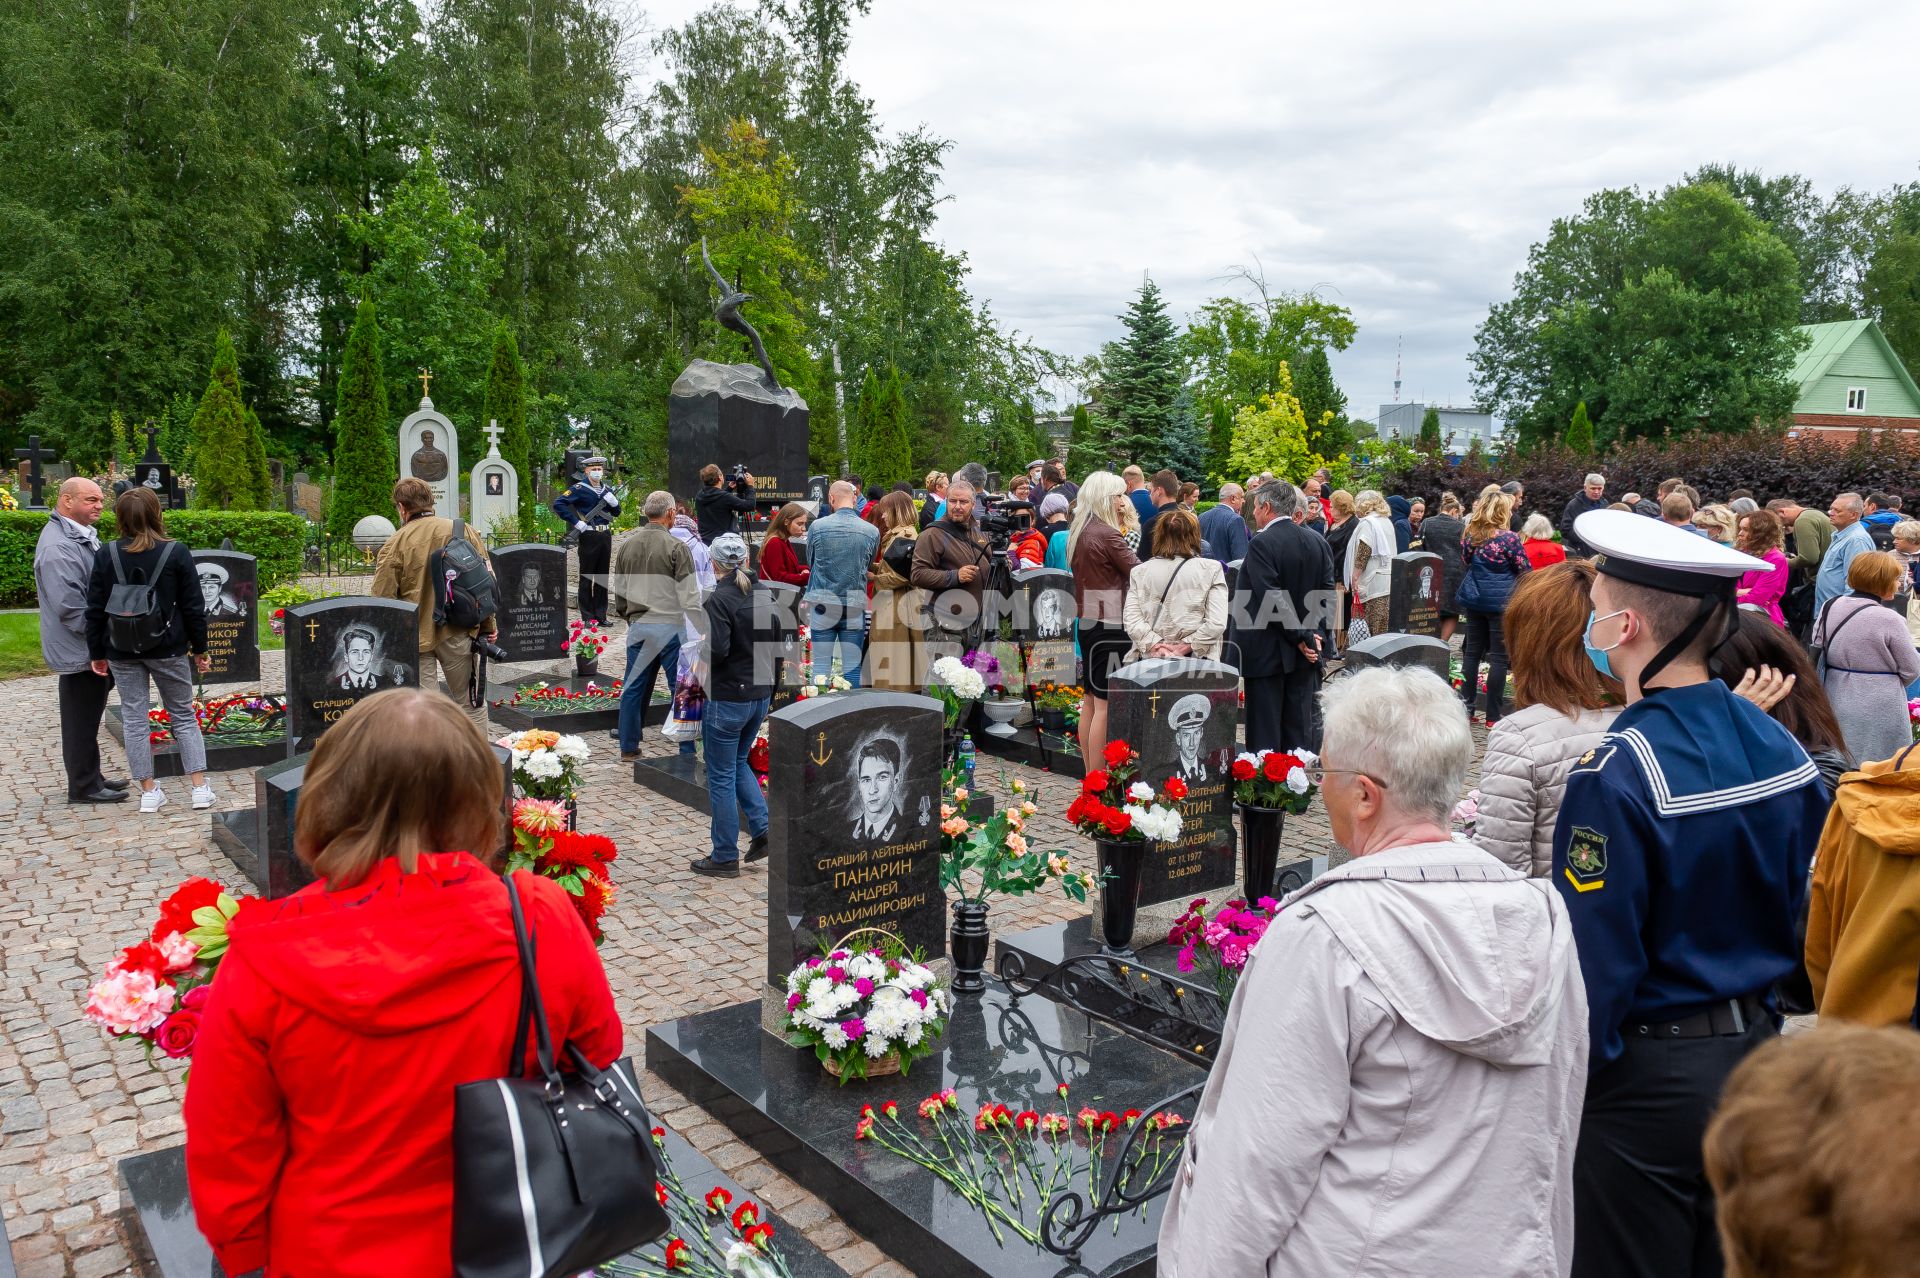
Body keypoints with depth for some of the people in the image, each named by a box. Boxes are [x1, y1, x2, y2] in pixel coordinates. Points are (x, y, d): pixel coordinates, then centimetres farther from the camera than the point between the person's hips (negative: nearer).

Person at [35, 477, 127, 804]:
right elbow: (68, 605, -26)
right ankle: (83, 786, 11)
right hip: (80, 653, -10)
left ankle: (91, 776, 29)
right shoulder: (57, 547, -21)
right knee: (81, 719, 1)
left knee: (89, 715, 18)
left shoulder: (82, 536, 12)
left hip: (96, 648, 10)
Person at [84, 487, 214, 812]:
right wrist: (199, 648, 5)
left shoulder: (106, 556, -2)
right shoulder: (176, 553, -6)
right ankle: (200, 787, 4)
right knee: (183, 715, 8)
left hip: (121, 651, 1)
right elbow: (193, 606, -4)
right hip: (167, 648, -1)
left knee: (133, 718, 8)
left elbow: (95, 610, 1)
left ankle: (148, 791, 11)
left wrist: (97, 653, 10)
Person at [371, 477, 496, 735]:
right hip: (458, 633, 2)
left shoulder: (394, 545, -7)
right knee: (470, 702, 14)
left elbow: (383, 599, -7)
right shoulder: (465, 531, 0)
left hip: (414, 635, -2)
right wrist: (488, 625, 13)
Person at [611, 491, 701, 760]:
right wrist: (702, 628, -5)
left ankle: (628, 748, 20)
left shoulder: (626, 545, 8)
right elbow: (689, 596, -12)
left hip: (638, 627, 6)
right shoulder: (675, 546, -10)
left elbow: (618, 590, 17)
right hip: (669, 627, -6)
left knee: (634, 688, 13)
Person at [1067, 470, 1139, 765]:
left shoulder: (1079, 533, 11)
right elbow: (1139, 573, -13)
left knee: (1090, 702, 14)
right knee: (1105, 706, -5)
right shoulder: (1108, 535, -15)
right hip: (1111, 625, -9)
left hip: (1087, 621, 9)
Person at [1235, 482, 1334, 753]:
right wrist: (1316, 635, 3)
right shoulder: (1318, 542, 7)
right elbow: (1327, 593, 6)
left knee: (1265, 733, 0)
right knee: (1300, 727, 12)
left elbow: (1271, 599, -19)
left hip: (1267, 652, -7)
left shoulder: (1261, 544, -14)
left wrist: (1301, 638, -12)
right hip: (1303, 657, 7)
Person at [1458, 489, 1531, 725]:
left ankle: (1466, 708, 15)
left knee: (1472, 652, 12)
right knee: (1498, 657, 0)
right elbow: (1525, 572, -8)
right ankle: (1494, 716, 3)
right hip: (1501, 601, -5)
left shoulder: (1471, 535, 2)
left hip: (1474, 600, 6)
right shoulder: (1508, 538, -14)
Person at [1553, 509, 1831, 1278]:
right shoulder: (1776, 746, -2)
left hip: (1650, 1073, -7)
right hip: (1756, 1053, 7)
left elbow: (1592, 962, -23)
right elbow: (1805, 905, 8)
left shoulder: (1616, 775, -24)